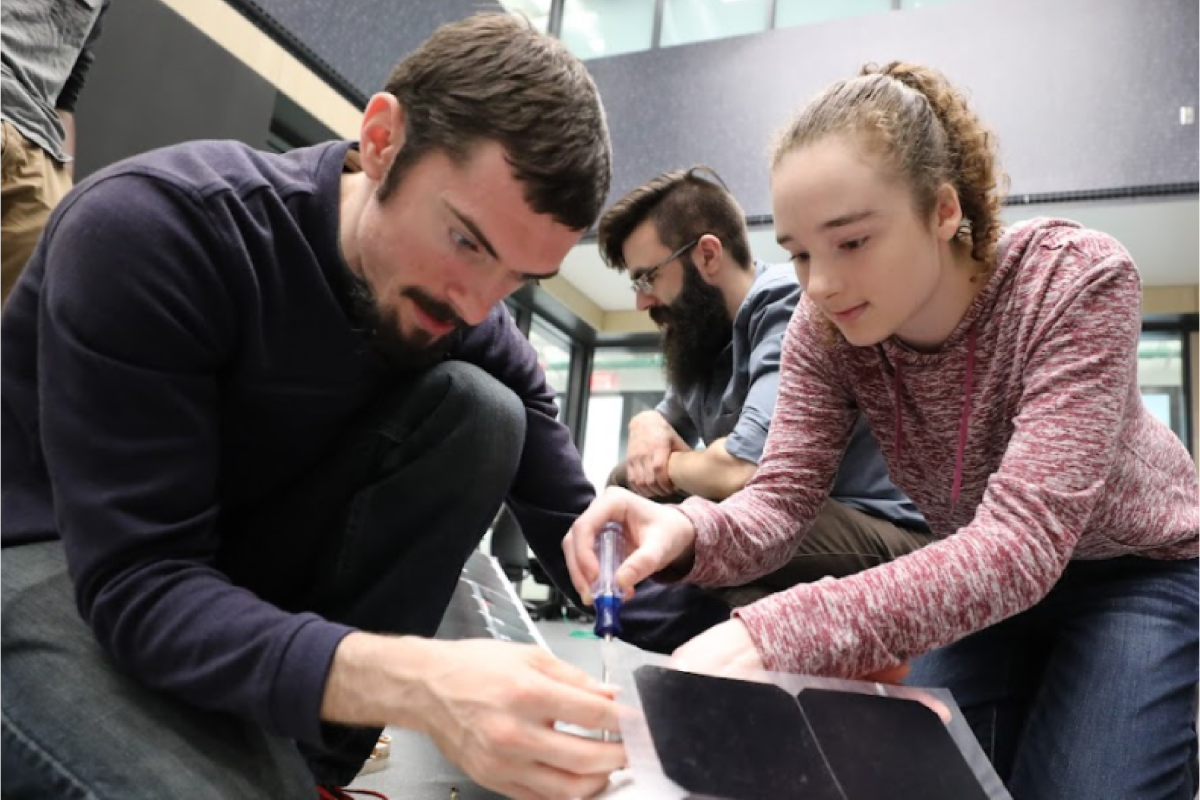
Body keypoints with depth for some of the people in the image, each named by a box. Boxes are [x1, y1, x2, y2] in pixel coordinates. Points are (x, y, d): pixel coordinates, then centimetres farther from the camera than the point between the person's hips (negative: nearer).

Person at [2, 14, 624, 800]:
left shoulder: (468, 317, -12)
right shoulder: (155, 227, -26)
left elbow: (579, 531, -8)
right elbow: (137, 582, -31)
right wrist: (414, 681, -46)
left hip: (250, 564, 5)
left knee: (477, 409, -18)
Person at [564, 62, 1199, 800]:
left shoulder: (1076, 280, -33)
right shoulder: (826, 327, -19)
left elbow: (1020, 541, -42)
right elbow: (783, 499, -25)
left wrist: (775, 634, -55)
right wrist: (689, 533, -50)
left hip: (1133, 571, -3)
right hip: (988, 582, 4)